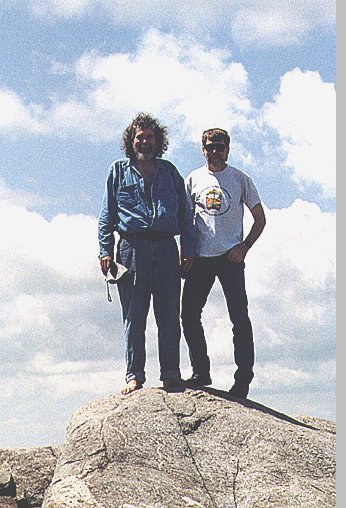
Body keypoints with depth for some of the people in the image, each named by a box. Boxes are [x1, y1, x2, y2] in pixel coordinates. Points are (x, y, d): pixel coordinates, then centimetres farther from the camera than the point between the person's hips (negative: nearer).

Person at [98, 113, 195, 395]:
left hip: (166, 248, 2)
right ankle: (134, 375, 2)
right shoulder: (119, 171, 13)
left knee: (169, 315, 1)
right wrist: (106, 251, -1)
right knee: (134, 315, -2)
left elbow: (185, 213, 16)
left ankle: (171, 374, 8)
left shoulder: (169, 171, 17)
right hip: (132, 248, -1)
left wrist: (188, 249, 7)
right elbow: (107, 216, 10)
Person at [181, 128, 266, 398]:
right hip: (201, 258, 3)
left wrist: (244, 247, -6)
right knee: (189, 314, 0)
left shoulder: (241, 180, 5)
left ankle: (244, 377, 2)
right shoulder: (193, 180, 10)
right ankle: (201, 371, 13)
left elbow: (260, 219, 8)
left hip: (231, 257, -3)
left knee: (239, 317, -5)